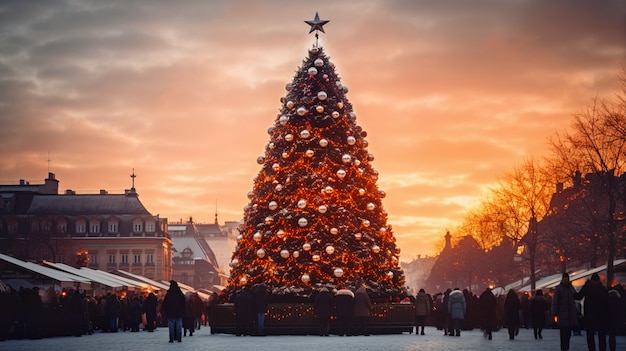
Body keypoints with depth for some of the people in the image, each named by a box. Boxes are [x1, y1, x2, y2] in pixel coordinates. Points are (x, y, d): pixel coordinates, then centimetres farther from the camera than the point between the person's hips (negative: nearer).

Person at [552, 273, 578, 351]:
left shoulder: (571, 287, 12)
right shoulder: (558, 288, -5)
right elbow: (555, 301, -8)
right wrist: (555, 314, -14)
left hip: (571, 314, 5)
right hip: (562, 314, -5)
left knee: (568, 332, 6)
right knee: (563, 332, -9)